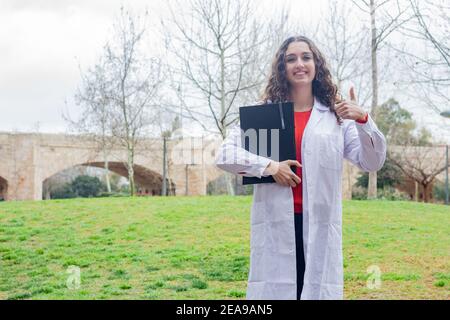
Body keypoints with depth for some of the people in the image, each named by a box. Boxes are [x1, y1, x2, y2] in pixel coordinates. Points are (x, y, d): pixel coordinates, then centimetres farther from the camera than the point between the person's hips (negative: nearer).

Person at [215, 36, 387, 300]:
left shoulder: (337, 115, 9)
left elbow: (373, 163, 2)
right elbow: (224, 155, 1)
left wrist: (363, 120, -14)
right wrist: (268, 166, -14)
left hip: (319, 225, 0)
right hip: (274, 224, 0)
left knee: (318, 287, 1)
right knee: (274, 288, 3)